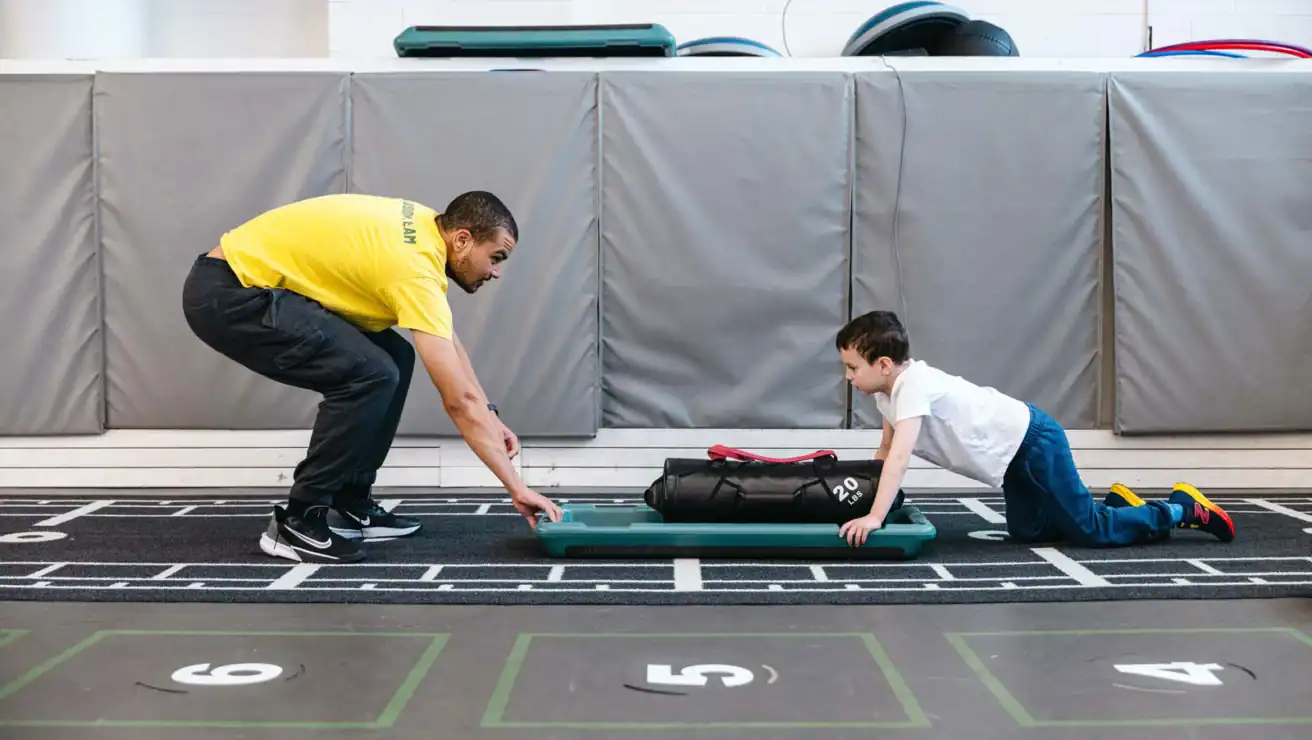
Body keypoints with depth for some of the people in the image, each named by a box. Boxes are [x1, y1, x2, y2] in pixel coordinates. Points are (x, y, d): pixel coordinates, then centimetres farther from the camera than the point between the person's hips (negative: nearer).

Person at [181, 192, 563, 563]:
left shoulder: (426, 228, 6)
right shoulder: (414, 267, -23)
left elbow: (448, 341, 19)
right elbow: (459, 400, -24)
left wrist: (489, 413, 15)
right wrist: (517, 487, -20)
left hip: (250, 282, 10)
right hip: (225, 293, -10)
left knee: (394, 358, 9)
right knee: (371, 374, -22)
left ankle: (348, 505, 15)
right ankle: (297, 521, -8)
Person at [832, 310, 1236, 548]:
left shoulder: (913, 385, -26)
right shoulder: (888, 391, 3)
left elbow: (901, 457, -35)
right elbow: (886, 450, 12)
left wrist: (875, 517, -38)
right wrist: (866, 501, 5)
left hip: (1031, 440, -10)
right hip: (1015, 452, 10)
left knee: (1088, 530, -3)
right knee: (1028, 532, 17)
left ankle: (1183, 509, 13)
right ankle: (1114, 504, 28)